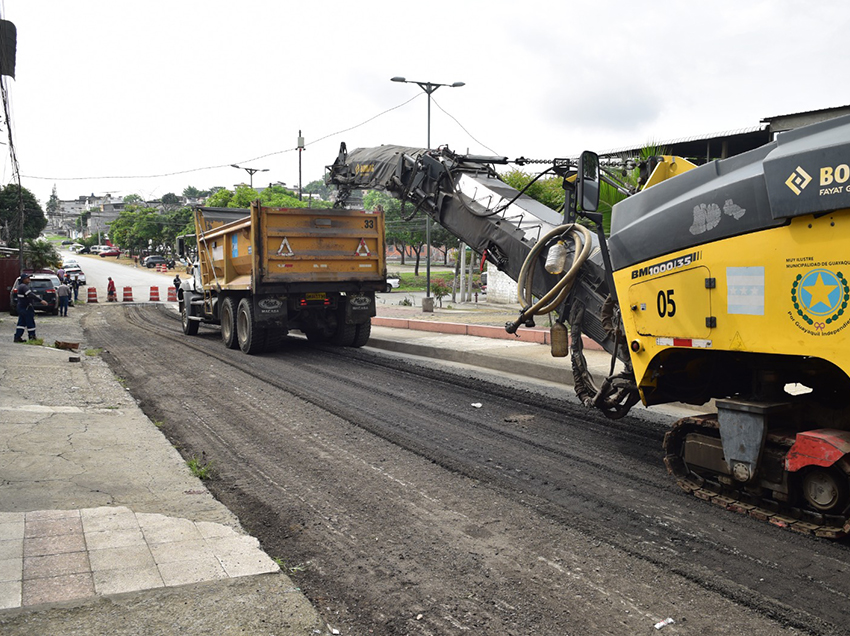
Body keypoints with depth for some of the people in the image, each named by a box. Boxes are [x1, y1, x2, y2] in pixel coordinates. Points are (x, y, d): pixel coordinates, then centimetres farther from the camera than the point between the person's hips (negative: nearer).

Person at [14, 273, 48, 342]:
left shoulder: (21, 286, 16)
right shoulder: (24, 286, -17)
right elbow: (31, 295, -30)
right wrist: (41, 300, -37)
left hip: (21, 307, 10)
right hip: (26, 308, -10)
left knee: (21, 323, 11)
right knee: (30, 323, -4)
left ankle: (17, 337, 11)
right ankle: (32, 337, 0)